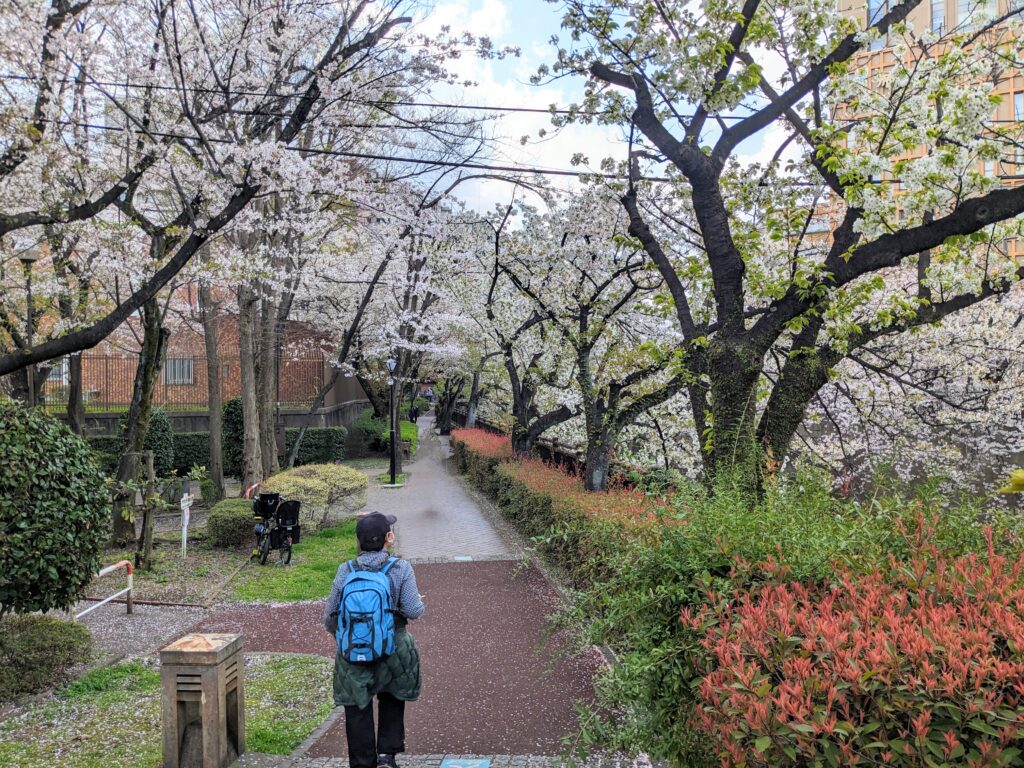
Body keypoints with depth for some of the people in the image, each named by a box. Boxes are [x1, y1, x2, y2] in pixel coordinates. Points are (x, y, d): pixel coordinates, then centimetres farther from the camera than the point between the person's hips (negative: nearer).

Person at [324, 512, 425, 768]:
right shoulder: (400, 569, -14)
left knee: (358, 712, 16)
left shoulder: (345, 571, -7)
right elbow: (413, 611, -15)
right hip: (392, 650, 0)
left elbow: (330, 616, -2)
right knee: (392, 699, 26)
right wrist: (420, 603, 8)